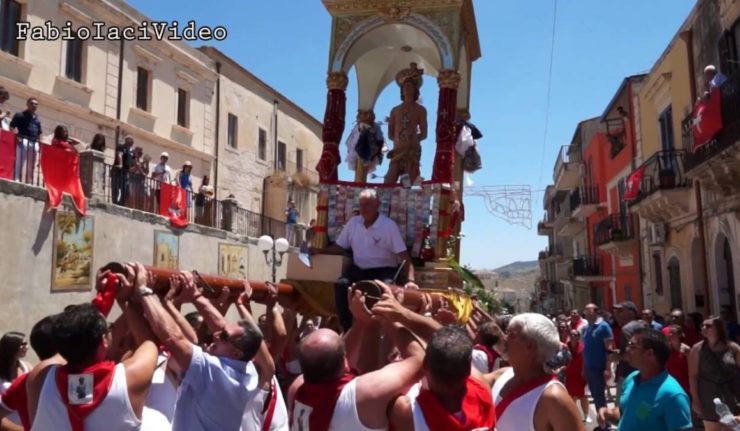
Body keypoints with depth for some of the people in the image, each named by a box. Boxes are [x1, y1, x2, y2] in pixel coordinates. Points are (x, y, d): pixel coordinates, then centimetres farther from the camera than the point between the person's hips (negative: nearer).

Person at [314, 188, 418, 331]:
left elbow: (404, 256, -11)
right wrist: (319, 251, -3)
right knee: (341, 285, -27)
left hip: (383, 270, -3)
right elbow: (340, 247, 16)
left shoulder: (389, 225, -7)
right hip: (359, 269, 4)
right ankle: (347, 329, -17)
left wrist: (410, 280, -26)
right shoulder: (353, 222, 7)